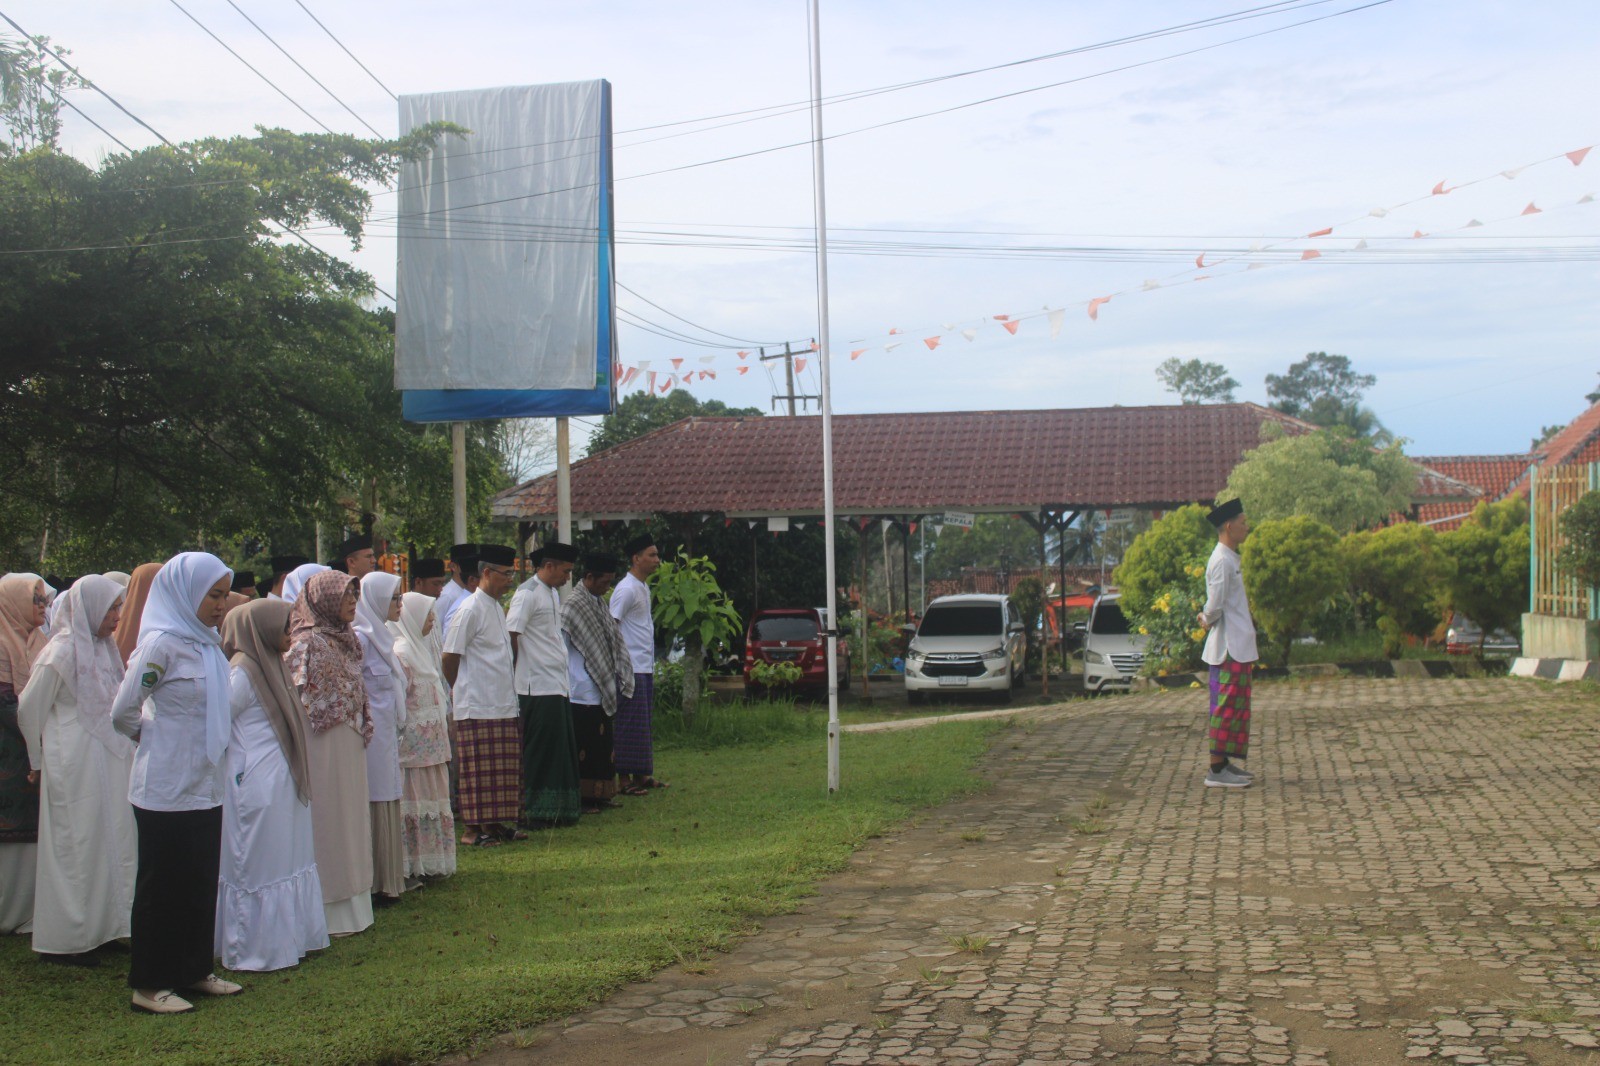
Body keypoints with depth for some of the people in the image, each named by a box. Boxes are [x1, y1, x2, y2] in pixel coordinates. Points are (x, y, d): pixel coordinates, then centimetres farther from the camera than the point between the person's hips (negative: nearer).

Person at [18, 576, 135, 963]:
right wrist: (41, 758, 3)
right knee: (75, 847, 0)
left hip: (109, 764, 8)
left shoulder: (102, 649, 8)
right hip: (75, 766, -8)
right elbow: (29, 709, -7)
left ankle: (99, 927, 22)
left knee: (110, 842, 12)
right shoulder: (61, 652, -15)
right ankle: (62, 940, 11)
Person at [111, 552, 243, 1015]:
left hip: (204, 786, 8)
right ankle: (149, 985, 12)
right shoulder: (162, 643, -16)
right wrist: (154, 739, 2)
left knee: (201, 885, 14)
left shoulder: (207, 643, 9)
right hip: (166, 789, -8)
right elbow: (123, 712, -12)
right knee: (162, 887, 2)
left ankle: (194, 970, 25)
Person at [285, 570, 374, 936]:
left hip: (350, 744, 8)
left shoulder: (346, 639, 11)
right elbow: (299, 699, -16)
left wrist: (363, 728, 13)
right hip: (324, 743, -8)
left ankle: (351, 903, 22)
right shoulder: (307, 642, -15)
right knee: (328, 820, -2)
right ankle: (329, 914, 6)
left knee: (349, 819, 13)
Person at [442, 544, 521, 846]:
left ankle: (495, 823, 19)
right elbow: (450, 656, -10)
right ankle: (473, 829, 2)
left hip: (503, 704, 8)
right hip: (477, 706, -8)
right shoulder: (470, 609, -12)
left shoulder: (497, 608, 16)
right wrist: (458, 689, 3)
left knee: (504, 769, 10)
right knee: (479, 769, -4)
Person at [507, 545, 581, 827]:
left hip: (557, 684, 9)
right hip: (538, 687, -9)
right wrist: (514, 676, -13)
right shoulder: (527, 594, -13)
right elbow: (511, 636, -17)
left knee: (561, 748, 12)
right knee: (540, 749, -4)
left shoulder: (554, 593, 16)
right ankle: (535, 812, 4)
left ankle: (559, 809, 20)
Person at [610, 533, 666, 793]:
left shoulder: (643, 587, 16)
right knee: (630, 723, -6)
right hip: (631, 669, -9)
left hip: (645, 667, 9)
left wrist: (652, 665, 18)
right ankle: (624, 777, -1)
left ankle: (640, 775, 17)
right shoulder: (626, 589, -13)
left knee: (643, 723, 12)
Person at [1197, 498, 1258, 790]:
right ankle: (1216, 771, -5)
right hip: (1230, 647, -10)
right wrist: (1208, 621, -3)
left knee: (1234, 707, 14)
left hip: (1238, 646, 10)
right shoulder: (1222, 561, -17)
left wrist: (1207, 619, 8)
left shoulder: (1230, 558, 17)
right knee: (1227, 707, -8)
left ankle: (1224, 764, 21)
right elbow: (1215, 604, -21)